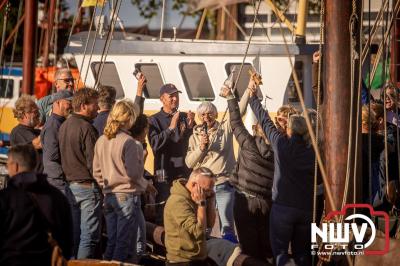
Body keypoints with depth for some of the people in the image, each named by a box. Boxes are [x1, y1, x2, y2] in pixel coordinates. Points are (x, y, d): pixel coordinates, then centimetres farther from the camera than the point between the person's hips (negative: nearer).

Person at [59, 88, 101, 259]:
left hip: (70, 185, 8)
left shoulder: (64, 126, 12)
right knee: (89, 237, -5)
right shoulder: (86, 128, -14)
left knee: (73, 234, 12)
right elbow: (93, 162, -16)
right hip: (88, 186, -8)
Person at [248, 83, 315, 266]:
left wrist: (253, 96, 16)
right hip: (306, 209, 3)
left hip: (282, 207, -3)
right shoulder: (312, 152, 0)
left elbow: (265, 121, 5)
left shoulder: (282, 143, -6)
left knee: (280, 251, 0)